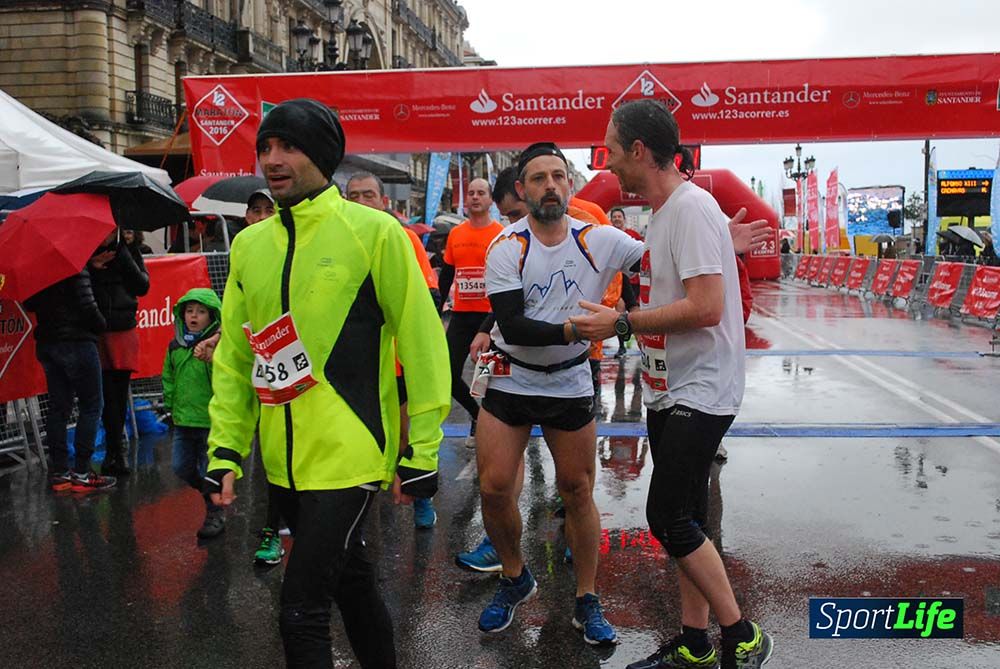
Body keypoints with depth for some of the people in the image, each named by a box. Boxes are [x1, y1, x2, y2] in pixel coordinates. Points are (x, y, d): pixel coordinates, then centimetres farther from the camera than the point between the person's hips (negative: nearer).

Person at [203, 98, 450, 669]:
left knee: (302, 611, -6)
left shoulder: (374, 232, -9)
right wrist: (226, 451, 6)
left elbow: (422, 343, -9)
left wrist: (421, 452, -9)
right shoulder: (250, 244, 7)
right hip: (284, 464, 6)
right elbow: (234, 357, 10)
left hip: (351, 457, -6)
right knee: (351, 580, 22)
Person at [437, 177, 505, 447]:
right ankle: (477, 413, 25)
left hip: (491, 314, -4)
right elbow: (446, 276, 14)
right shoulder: (455, 234, 8)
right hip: (461, 315, 4)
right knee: (449, 374, 2)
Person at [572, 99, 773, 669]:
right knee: (683, 520, 13)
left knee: (669, 518, -8)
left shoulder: (692, 206, -17)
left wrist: (621, 322, -18)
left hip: (700, 391, -10)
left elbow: (706, 307, -26)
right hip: (670, 390, 10)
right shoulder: (664, 211, 14)